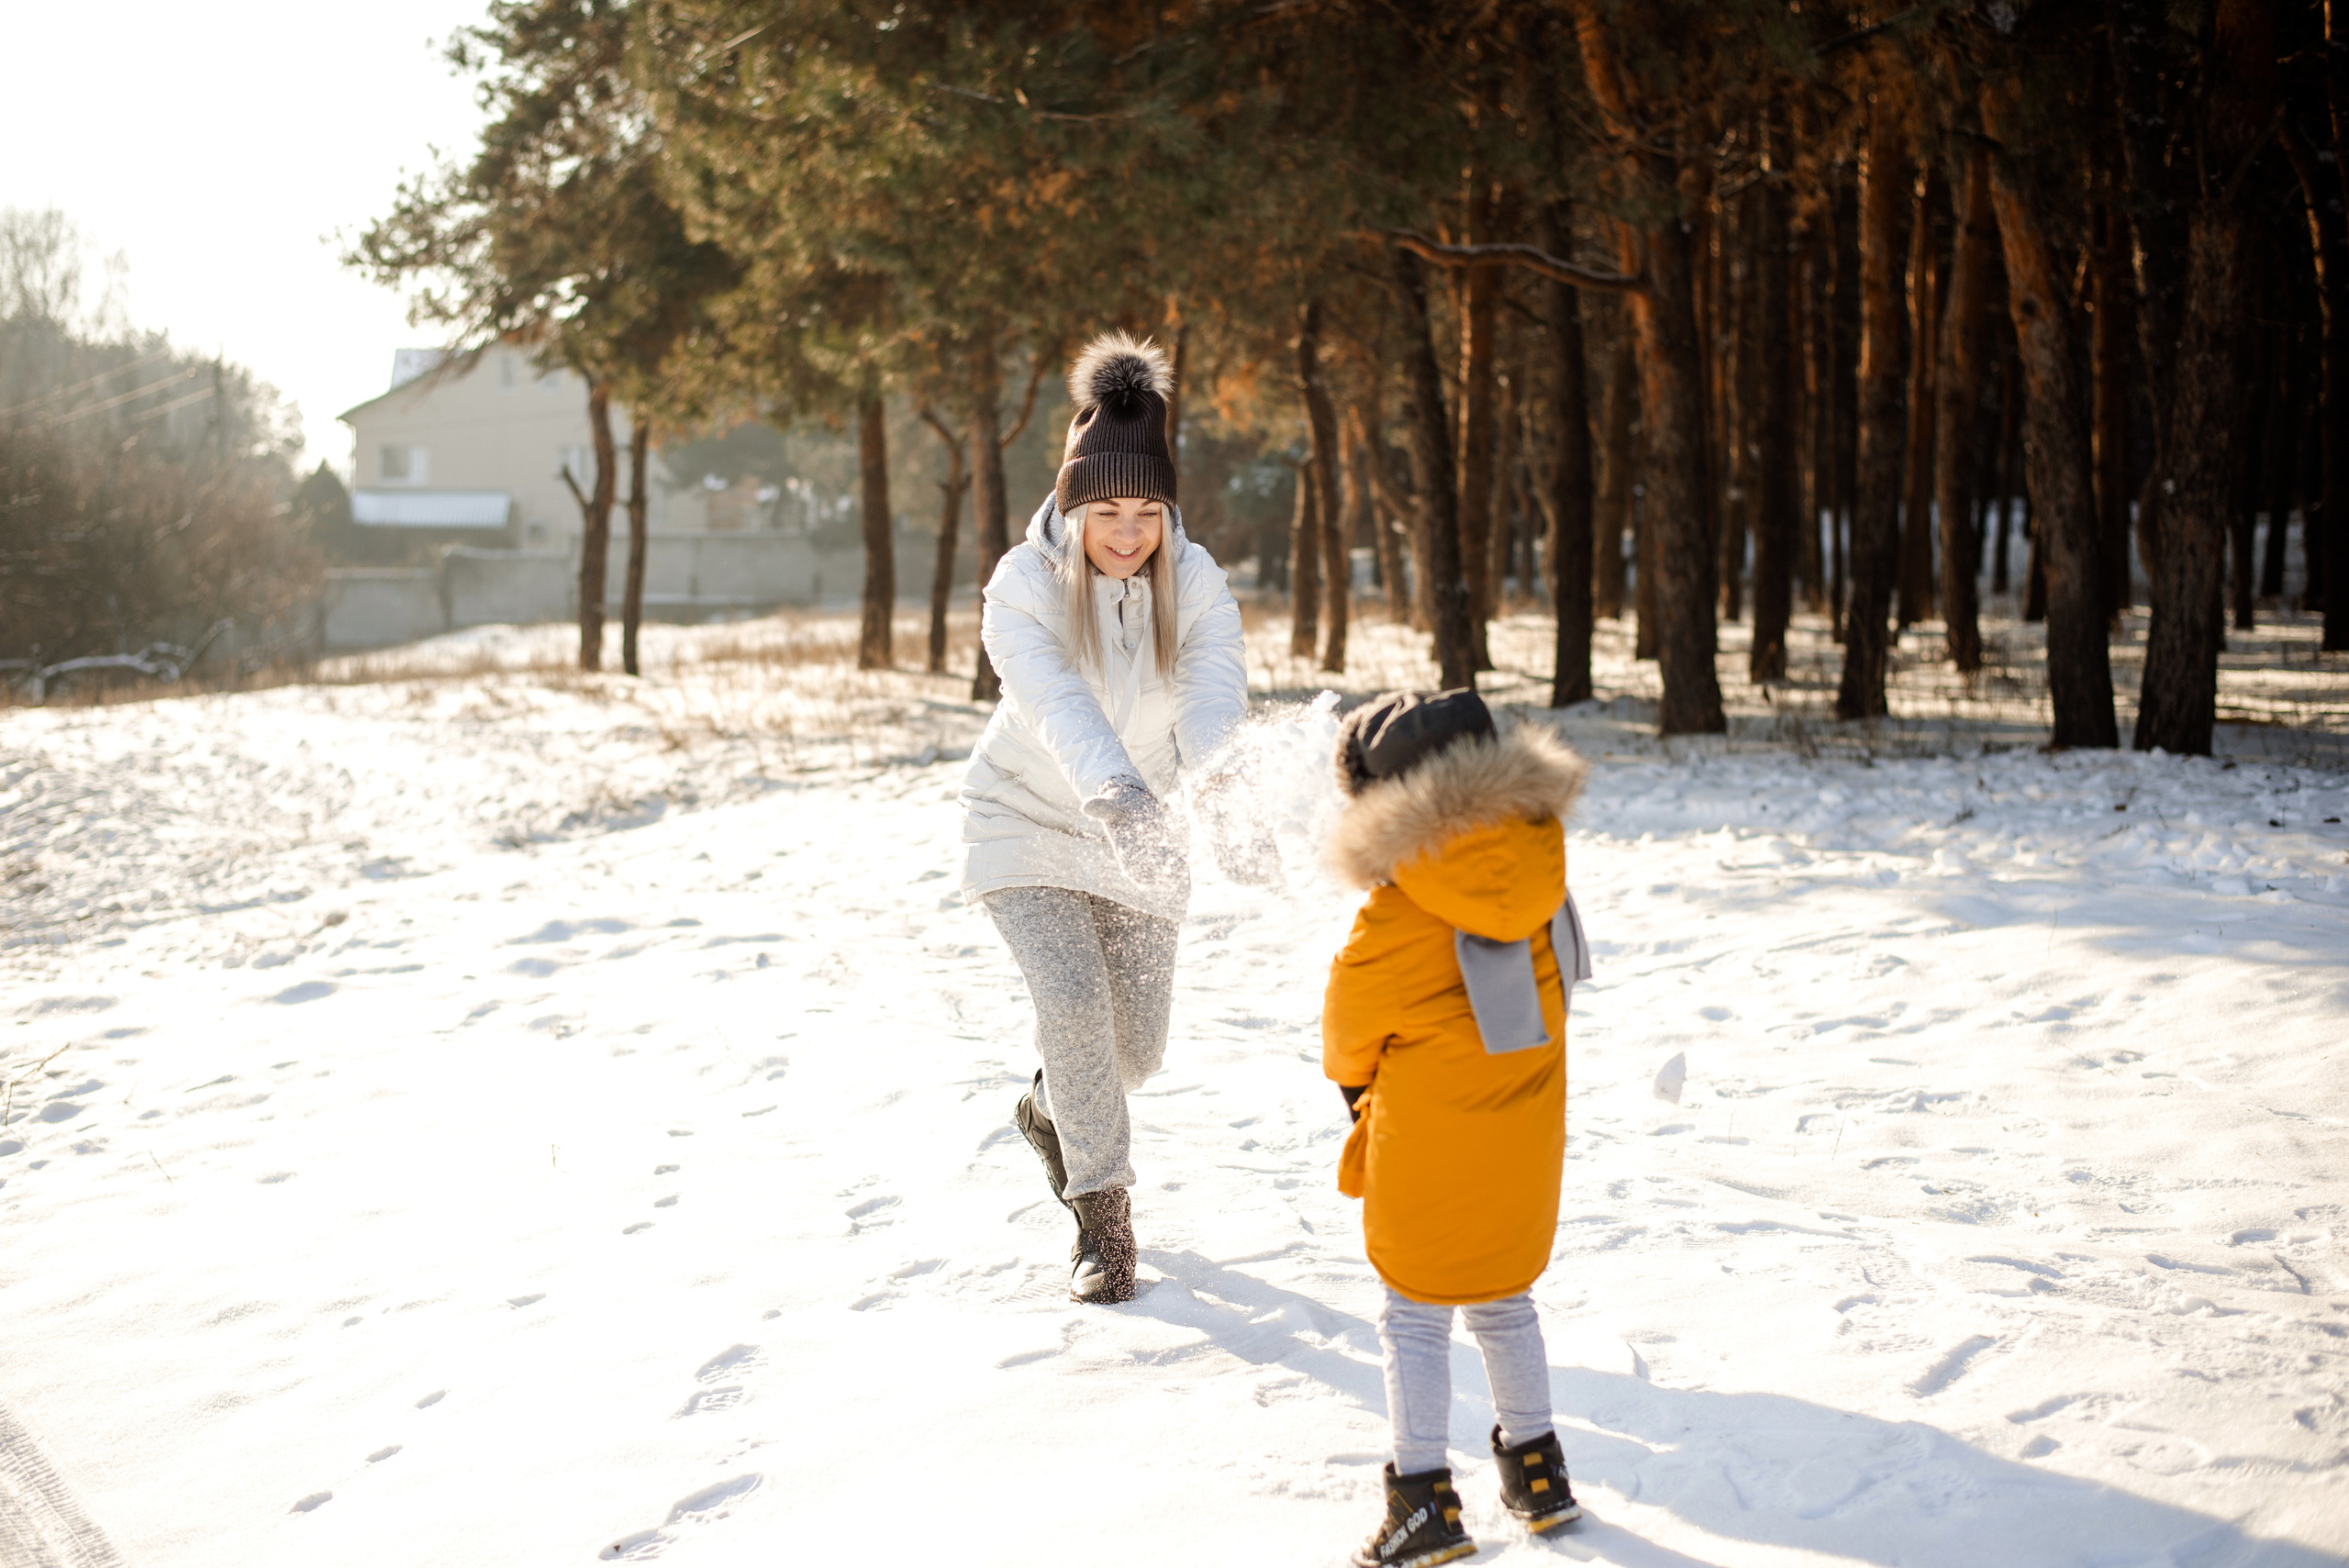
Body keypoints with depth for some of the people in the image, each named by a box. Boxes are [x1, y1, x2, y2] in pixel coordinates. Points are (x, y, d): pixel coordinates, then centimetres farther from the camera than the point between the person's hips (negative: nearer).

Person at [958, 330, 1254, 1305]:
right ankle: (1103, 1212, -4)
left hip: (1137, 836, 3)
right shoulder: (1022, 587, -23)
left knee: (1137, 1049, 7)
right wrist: (1113, 793, -60)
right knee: (1072, 997, -22)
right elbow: (1058, 705, -41)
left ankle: (1050, 1109, 43)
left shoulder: (1196, 585, -16)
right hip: (1026, 823, -3)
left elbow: (1215, 704, -33)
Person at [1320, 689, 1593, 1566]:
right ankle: (1537, 1475, 28)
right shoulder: (1533, 855, -5)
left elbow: (1355, 1013, -6)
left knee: (1416, 1314, 4)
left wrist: (1352, 1077, 15)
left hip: (1431, 1138, -6)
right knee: (1503, 1299, 21)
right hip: (1526, 1127, 6)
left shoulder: (1397, 913, -22)